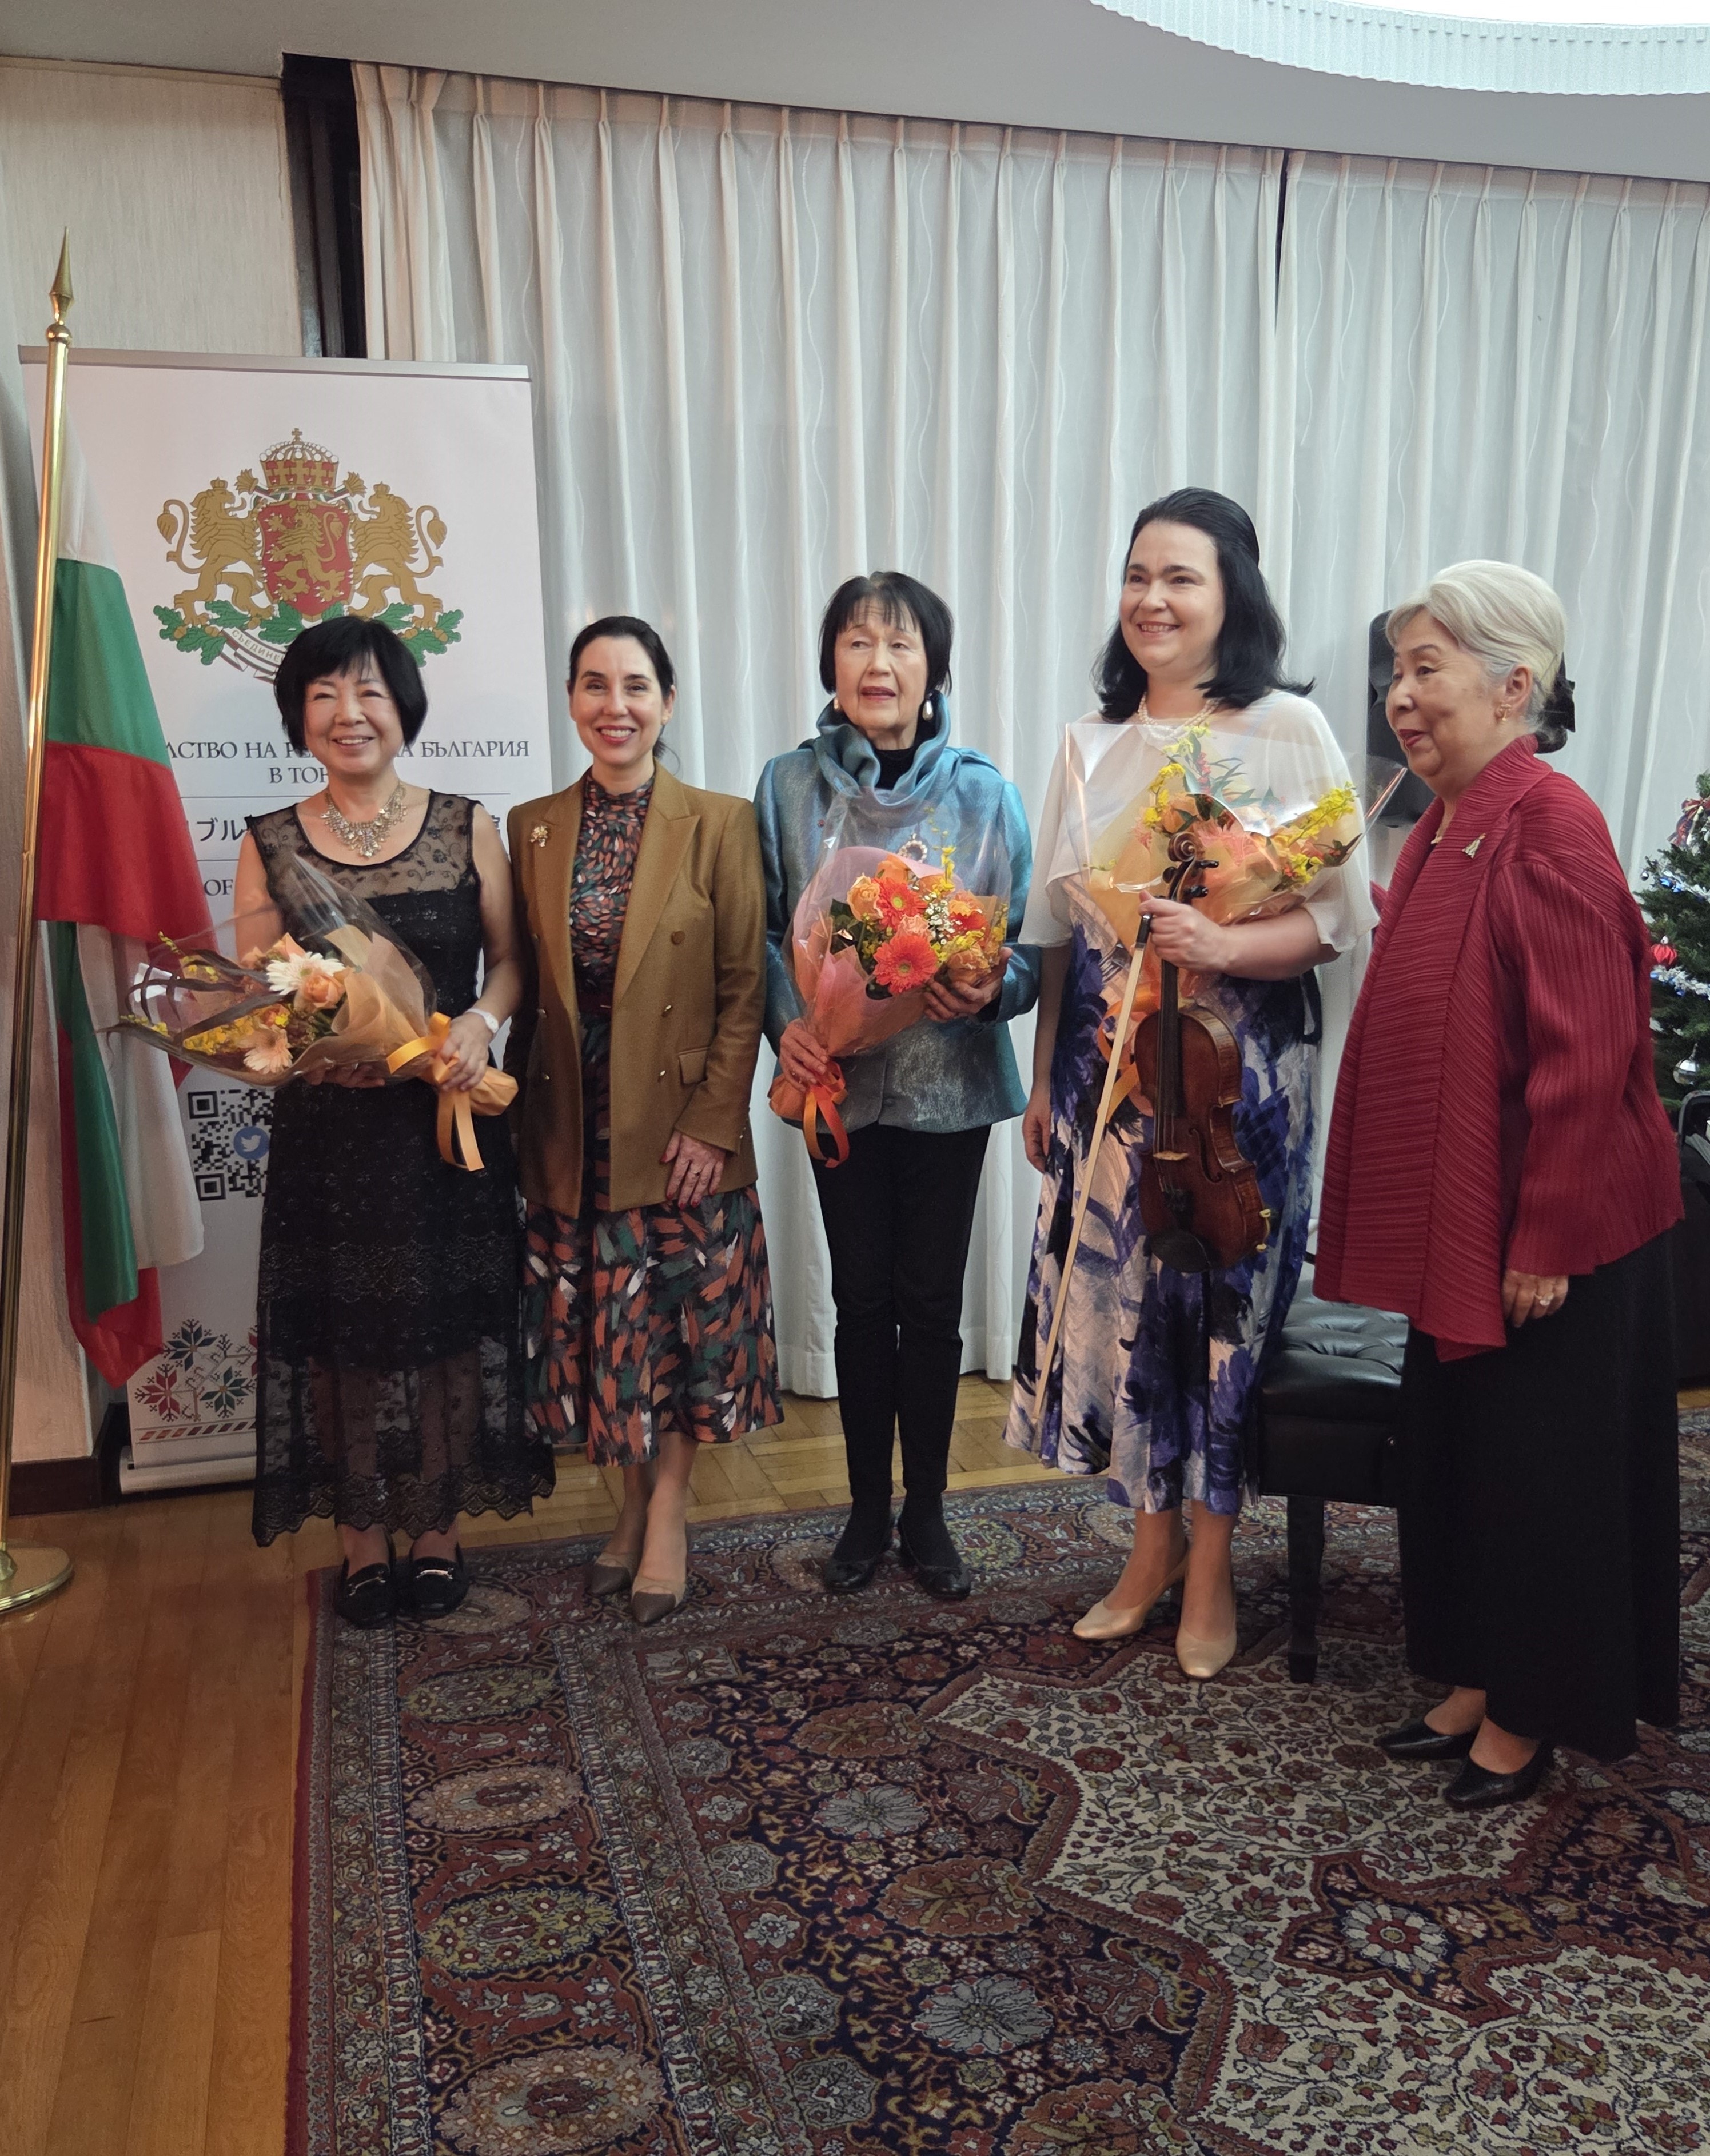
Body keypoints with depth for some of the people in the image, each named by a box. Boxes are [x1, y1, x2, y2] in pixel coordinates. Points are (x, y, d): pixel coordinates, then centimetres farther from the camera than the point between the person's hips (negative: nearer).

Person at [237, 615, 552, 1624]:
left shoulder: (467, 826, 1)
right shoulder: (269, 845, 2)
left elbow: (510, 956, 5)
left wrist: (483, 1021, -15)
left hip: (447, 1119, 0)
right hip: (328, 1127, 0)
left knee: (449, 1322, 8)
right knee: (342, 1331, 7)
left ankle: (439, 1527, 27)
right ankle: (365, 1541, 25)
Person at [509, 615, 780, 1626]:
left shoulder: (721, 824, -5)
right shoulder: (531, 829, 5)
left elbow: (745, 990, -7)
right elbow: (522, 987, 7)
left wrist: (713, 1121, -13)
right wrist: (516, 1114, 2)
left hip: (682, 1125, -3)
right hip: (571, 1135, 3)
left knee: (682, 1320, 7)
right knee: (602, 1330, 11)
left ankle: (667, 1516, 24)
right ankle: (638, 1504, 30)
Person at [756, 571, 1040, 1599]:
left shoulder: (984, 793, -3)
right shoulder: (789, 785, -1)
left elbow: (1026, 946, -1)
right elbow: (766, 933, 3)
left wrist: (992, 990, -23)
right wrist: (787, 1022, -14)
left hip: (950, 1083, 0)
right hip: (841, 1082, 1)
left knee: (931, 1302, 7)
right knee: (861, 1297, 10)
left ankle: (927, 1513, 25)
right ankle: (868, 1510, 27)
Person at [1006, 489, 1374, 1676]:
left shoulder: (1291, 731, -4)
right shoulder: (1090, 746, 9)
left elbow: (1339, 917, -7)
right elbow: (1057, 929, 11)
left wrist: (1227, 945, -25)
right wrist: (1042, 1081, 11)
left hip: (1243, 1069, -4)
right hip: (1107, 1067, 4)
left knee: (1225, 1296, 3)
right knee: (1122, 1291, 9)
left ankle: (1211, 1563, 23)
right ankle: (1153, 1544, 29)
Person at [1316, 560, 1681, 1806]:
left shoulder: (1549, 826, -18)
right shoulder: (1442, 829, 8)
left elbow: (1585, 1055, -21)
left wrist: (1544, 1240, -19)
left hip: (1543, 1235, -9)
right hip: (1452, 1227, 9)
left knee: (1539, 1472, 7)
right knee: (1457, 1454, 18)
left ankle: (1530, 1718, 26)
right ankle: (1476, 1685, 35)